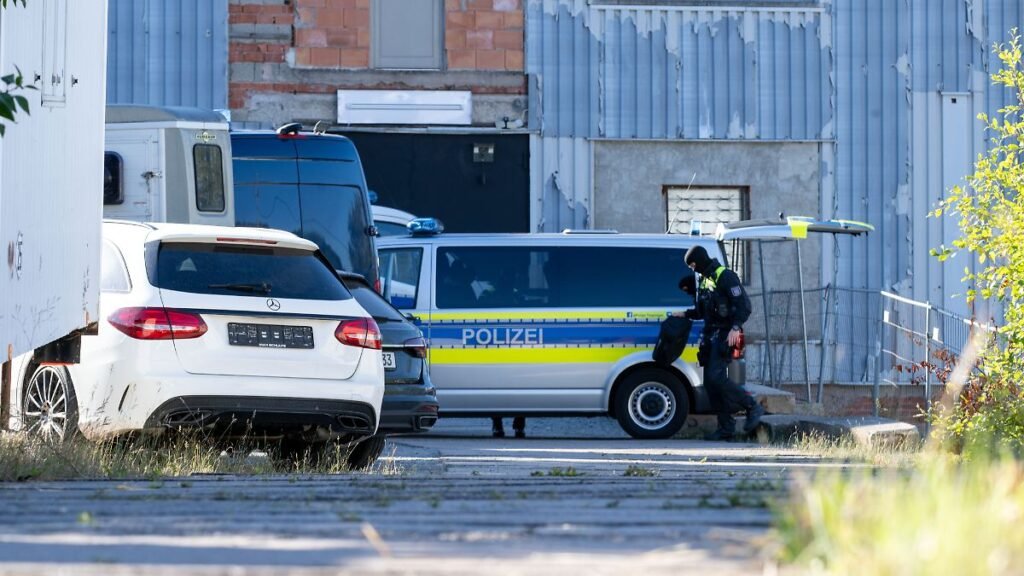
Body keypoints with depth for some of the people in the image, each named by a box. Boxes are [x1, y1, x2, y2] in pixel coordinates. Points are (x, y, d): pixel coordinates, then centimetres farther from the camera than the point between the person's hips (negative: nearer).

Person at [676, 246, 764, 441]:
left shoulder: (725, 276, -10)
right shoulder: (704, 279, 19)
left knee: (716, 377, -20)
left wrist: (735, 327, -27)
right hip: (711, 335, 9)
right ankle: (726, 427, 7)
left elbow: (743, 304, -17)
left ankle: (752, 407, -9)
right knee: (710, 382, 4)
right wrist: (686, 314, 16)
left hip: (725, 335, -9)